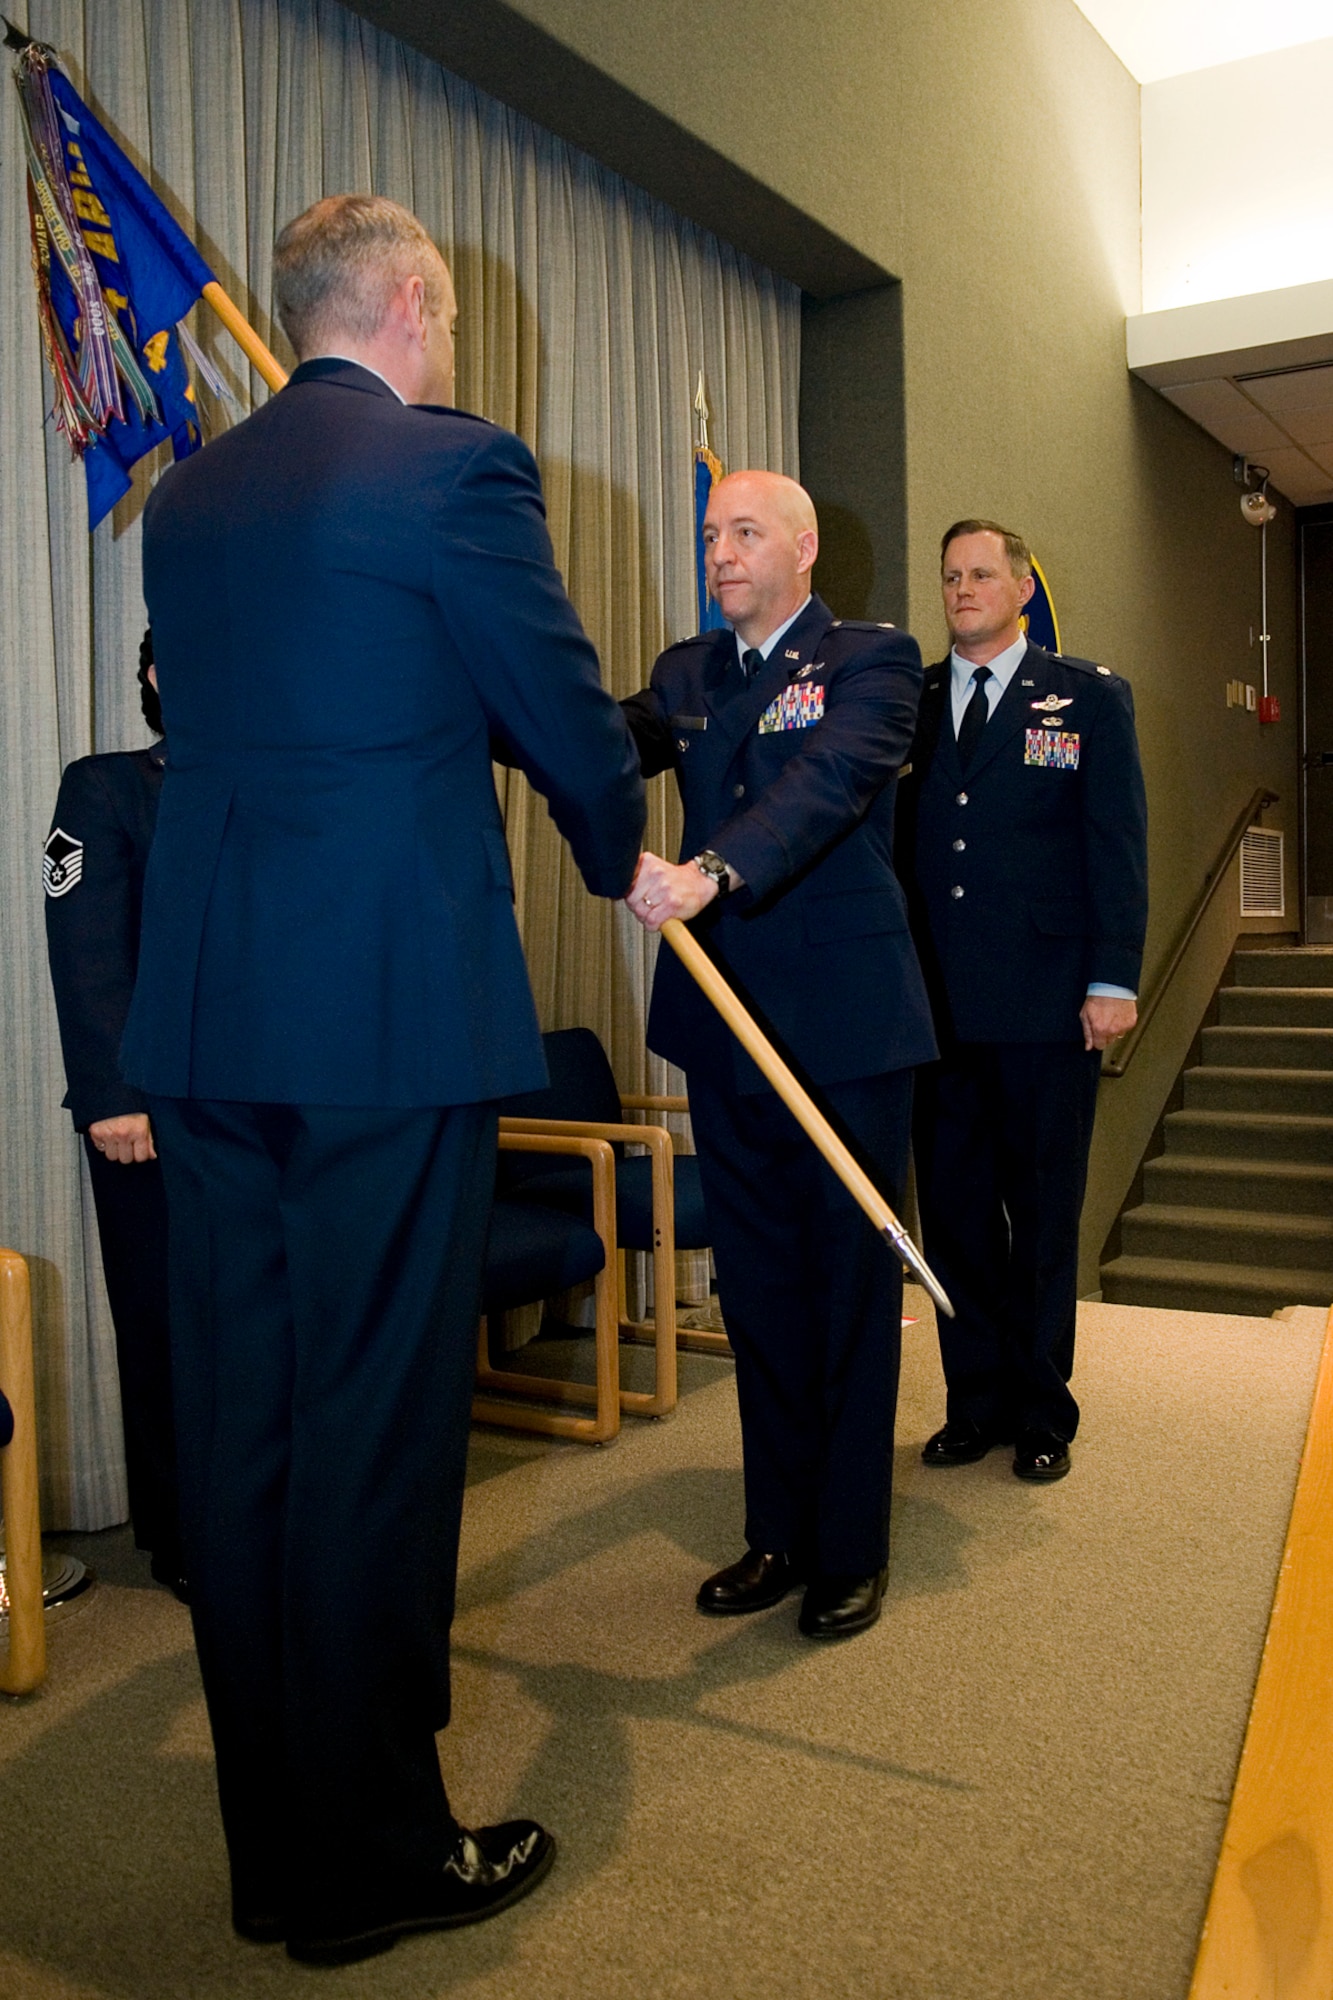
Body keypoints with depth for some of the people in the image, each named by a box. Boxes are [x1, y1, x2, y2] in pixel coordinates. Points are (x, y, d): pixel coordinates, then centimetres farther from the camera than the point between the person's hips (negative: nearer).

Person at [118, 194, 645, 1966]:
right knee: (376, 1423, 3)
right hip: (390, 1007, -7)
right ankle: (373, 1863, 19)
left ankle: (275, 1851, 28)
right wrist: (624, 858, 20)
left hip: (205, 1017, 7)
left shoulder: (187, 495, 15)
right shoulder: (455, 464, -6)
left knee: (239, 1420, 12)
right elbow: (566, 709, -2)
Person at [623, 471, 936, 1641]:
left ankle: (852, 1552, 19)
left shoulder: (870, 661, -3)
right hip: (726, 1023, 5)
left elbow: (828, 782, -22)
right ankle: (778, 1533, 26)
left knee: (851, 1289, 5)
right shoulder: (688, 674, 15)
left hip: (845, 1023, -5)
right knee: (758, 1288, 12)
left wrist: (710, 872, -38)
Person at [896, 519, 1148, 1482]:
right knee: (953, 1207, 8)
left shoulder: (1090, 697, 5)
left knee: (1043, 1213, 7)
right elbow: (896, 840, 8)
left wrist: (1113, 982, -8)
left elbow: (1118, 846, -1)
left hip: (1045, 1005, -2)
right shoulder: (909, 701, 11)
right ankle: (976, 1402, 23)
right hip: (936, 1004, 3)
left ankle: (1042, 1412, 22)